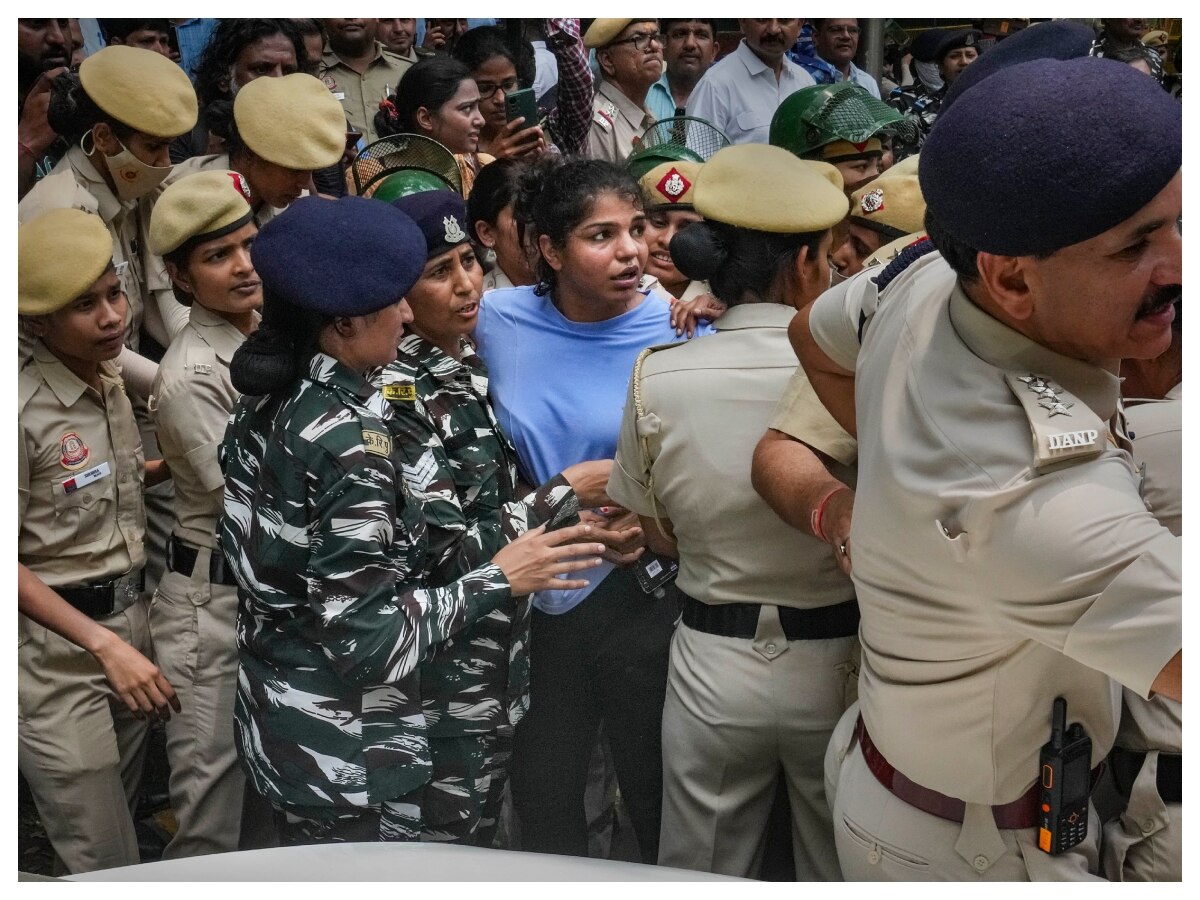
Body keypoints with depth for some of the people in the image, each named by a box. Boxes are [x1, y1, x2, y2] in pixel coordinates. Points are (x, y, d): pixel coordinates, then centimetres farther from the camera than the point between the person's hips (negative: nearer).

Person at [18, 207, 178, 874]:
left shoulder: (113, 381, 5)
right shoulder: (22, 412, -17)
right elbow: (8, 560, -16)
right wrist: (105, 645, -21)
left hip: (131, 618, 7)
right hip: (57, 646, -7)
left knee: (125, 820, 18)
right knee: (105, 866, 1)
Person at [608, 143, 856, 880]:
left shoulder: (658, 380, -12)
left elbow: (660, 534, 2)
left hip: (714, 664, 1)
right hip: (837, 664, -1)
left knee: (705, 884, 21)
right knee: (841, 877, 21)